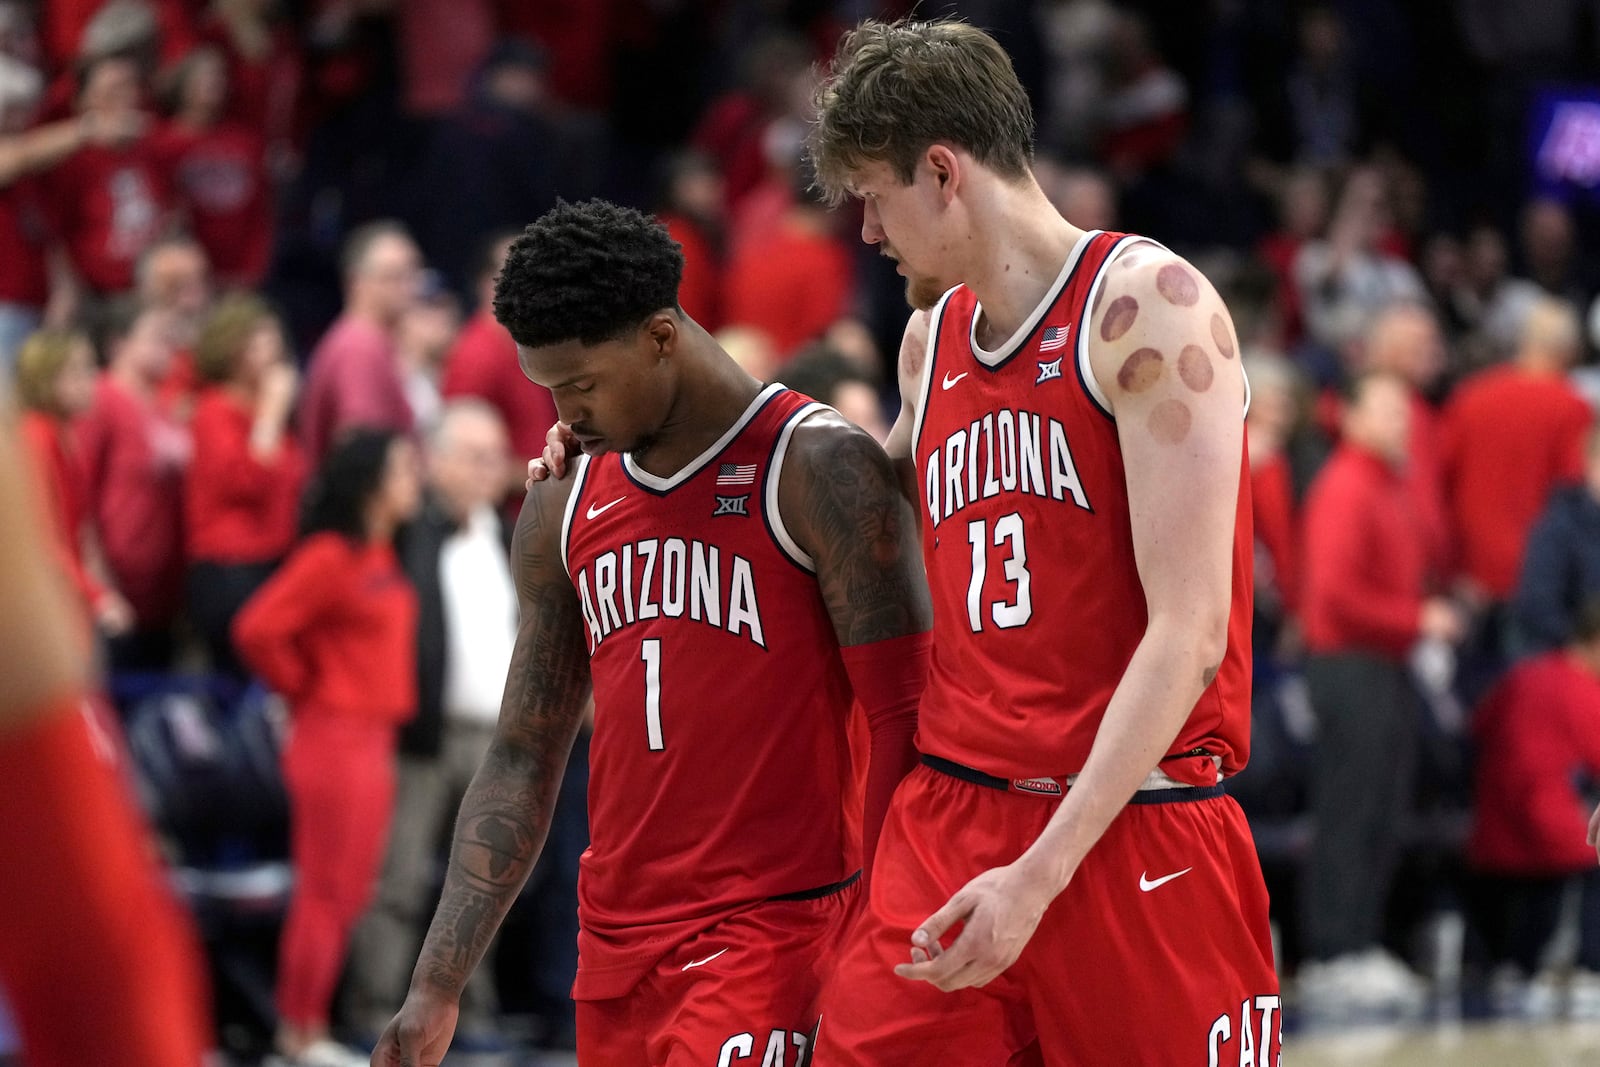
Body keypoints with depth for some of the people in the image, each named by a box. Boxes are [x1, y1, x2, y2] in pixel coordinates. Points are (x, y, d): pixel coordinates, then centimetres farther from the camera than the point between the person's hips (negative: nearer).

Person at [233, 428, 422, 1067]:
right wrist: (302, 690, -9)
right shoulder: (329, 557, -15)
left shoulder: (381, 557, 13)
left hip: (374, 739, 9)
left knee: (348, 895, 10)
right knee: (326, 893, -7)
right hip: (335, 739, -9)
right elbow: (257, 630, -22)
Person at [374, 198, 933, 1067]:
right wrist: (437, 987, 8)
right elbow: (522, 762, 15)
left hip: (774, 931, -7)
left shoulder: (818, 470, -7)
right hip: (617, 944, 7)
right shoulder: (561, 514, 12)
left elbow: (905, 726, -10)